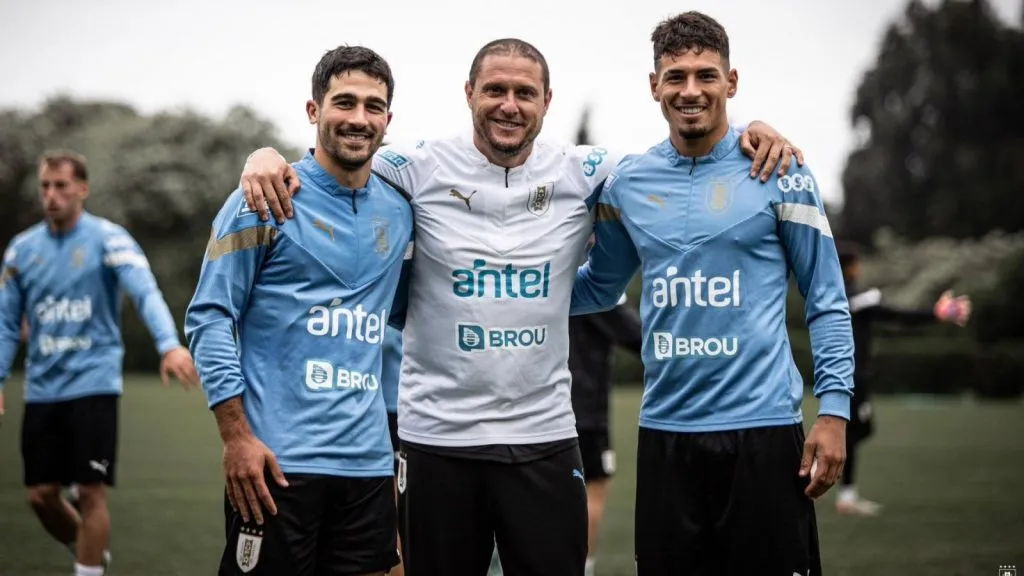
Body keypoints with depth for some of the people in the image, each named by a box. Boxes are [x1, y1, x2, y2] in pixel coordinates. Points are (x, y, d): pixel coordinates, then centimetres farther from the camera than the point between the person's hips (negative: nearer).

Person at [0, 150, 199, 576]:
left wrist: (169, 345, -37)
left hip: (93, 384, -4)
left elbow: (145, 292, -20)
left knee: (91, 493, -6)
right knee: (41, 495, 6)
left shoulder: (108, 239, -6)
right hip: (42, 389, 5)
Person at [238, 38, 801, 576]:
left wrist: (749, 133, -6)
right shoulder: (419, 169, -3)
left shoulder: (583, 174, 2)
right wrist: (268, 156, -18)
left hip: (544, 437, 1)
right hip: (437, 436, -1)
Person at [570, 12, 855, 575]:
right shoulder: (626, 182, 7)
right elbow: (598, 288, 20)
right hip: (664, 430, 3)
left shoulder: (778, 170, -1)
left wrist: (833, 410, -8)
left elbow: (826, 300, 0)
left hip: (763, 426, -3)